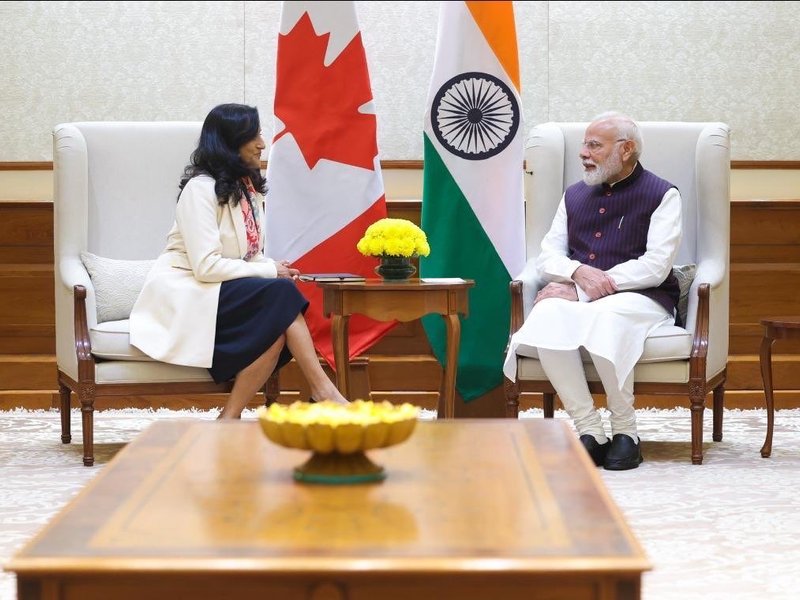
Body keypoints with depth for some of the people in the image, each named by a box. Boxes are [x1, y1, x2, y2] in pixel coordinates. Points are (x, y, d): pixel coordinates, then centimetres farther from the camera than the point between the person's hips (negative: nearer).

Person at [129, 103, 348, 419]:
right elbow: (207, 266, -22)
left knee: (279, 321, -25)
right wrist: (270, 271, -16)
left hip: (225, 291, 8)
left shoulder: (248, 188, 13)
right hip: (186, 294, -8)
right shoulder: (200, 188, -13)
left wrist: (276, 267, -6)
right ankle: (323, 391, -27)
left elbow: (250, 256, 16)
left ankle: (230, 417, -23)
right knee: (280, 295, -28)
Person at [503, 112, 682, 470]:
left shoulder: (661, 195, 5)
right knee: (548, 314, -32)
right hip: (578, 298, 4)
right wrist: (579, 273, -12)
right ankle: (589, 431, -29)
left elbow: (656, 266, -8)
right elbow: (547, 257, 14)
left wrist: (581, 291, -13)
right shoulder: (574, 195, 21)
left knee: (605, 316, -39)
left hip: (641, 299, -4)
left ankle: (625, 431, -23)